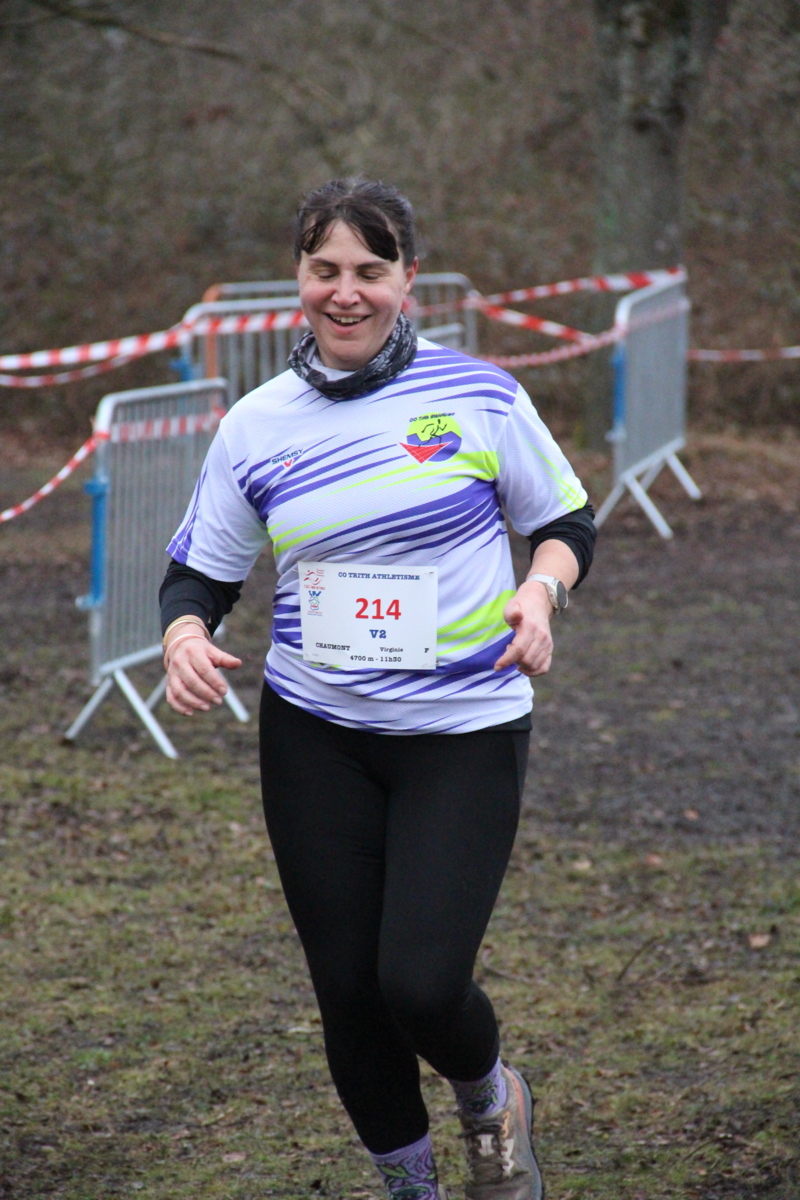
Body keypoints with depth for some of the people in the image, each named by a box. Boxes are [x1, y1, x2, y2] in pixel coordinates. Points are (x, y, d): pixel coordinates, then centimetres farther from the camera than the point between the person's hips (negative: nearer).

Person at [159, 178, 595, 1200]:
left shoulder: (477, 394, -4)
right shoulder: (257, 426, 1)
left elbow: (565, 521, 8)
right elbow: (199, 571, 9)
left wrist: (540, 591, -14)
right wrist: (185, 637, -13)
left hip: (466, 731, -2)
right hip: (316, 737, 3)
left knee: (421, 983, -13)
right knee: (347, 989, 4)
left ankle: (489, 1096, 23)